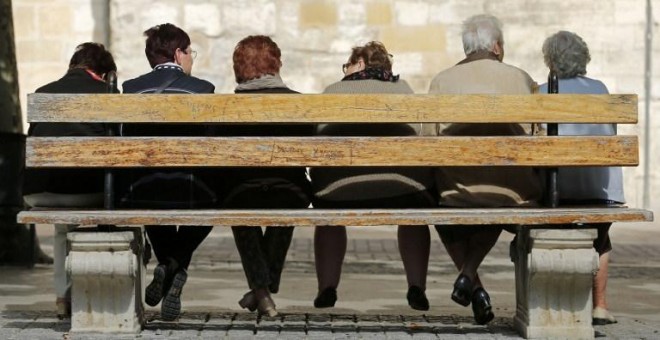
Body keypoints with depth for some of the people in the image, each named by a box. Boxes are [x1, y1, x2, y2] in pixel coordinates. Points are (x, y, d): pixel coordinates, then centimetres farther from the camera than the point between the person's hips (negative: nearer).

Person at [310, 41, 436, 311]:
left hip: (339, 178, 0)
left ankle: (326, 289, 26)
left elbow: (316, 135, 24)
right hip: (403, 175, 0)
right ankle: (417, 290, 23)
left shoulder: (333, 90, 28)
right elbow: (418, 132, 29)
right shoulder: (402, 88, 30)